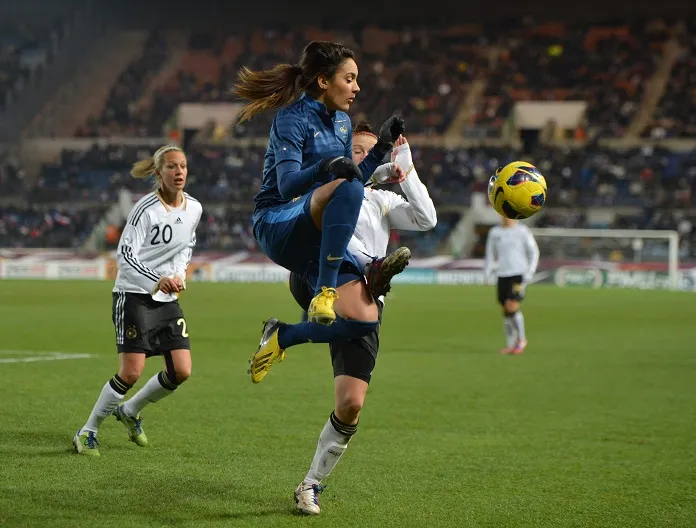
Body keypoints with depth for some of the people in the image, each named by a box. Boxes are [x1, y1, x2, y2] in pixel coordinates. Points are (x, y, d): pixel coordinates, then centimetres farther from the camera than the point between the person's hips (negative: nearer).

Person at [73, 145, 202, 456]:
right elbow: (124, 254, -21)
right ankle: (87, 433, 5)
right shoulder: (146, 209, -16)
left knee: (181, 371, -3)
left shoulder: (194, 208, 3)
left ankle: (130, 411, 23)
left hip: (167, 298, 6)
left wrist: (180, 274, 6)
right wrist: (156, 281, -34)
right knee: (131, 372, -13)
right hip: (134, 295, -6)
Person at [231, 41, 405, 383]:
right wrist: (326, 168, -41)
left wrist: (382, 147, 11)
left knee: (364, 319, -13)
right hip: (279, 225, -8)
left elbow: (355, 177, 23)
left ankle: (282, 336, 10)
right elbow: (287, 186, -22)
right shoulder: (294, 118, -9)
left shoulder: (342, 121, 15)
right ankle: (325, 290, -34)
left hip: (319, 238, 8)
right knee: (346, 189, -38)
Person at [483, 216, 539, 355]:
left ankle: (521, 339, 1)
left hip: (519, 275, -4)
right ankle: (510, 345, 15)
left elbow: (534, 253, 4)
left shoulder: (522, 231, 0)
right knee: (506, 312, 4)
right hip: (502, 275, 4)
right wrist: (487, 274, 6)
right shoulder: (494, 232, 10)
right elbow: (490, 255, 17)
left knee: (512, 308, -17)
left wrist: (530, 273, -6)